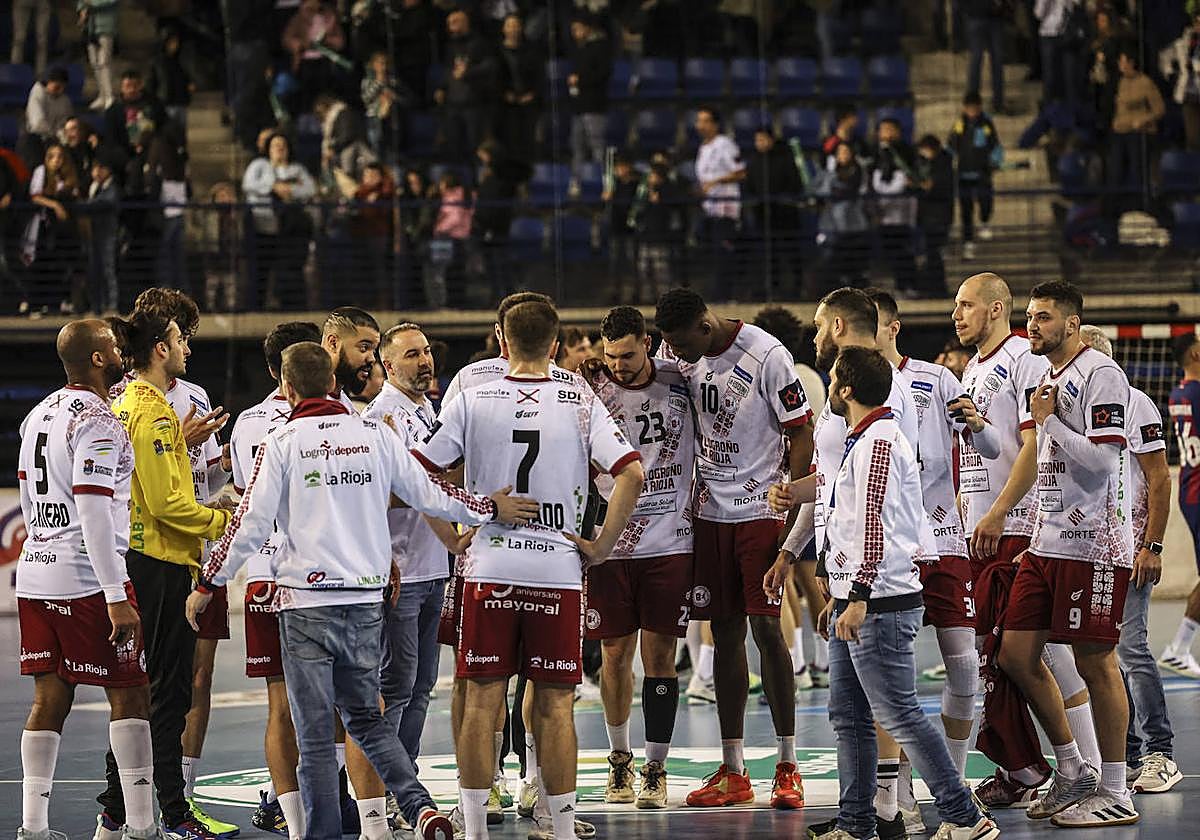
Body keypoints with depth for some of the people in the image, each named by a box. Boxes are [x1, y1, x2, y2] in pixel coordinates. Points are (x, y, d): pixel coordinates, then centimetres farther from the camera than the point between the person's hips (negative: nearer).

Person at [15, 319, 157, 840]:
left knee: (49, 698, 9)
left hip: (35, 576, 8)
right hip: (86, 580, -8)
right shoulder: (97, 421, -14)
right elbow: (93, 512, -21)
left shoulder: (38, 416, 12)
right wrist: (116, 596, -21)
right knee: (128, 696, -2)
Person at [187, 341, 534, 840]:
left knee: (315, 735, 2)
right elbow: (429, 495, 10)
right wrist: (490, 509, 25)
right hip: (367, 599, 4)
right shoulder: (375, 434, 5)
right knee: (365, 717, 16)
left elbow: (250, 526, -6)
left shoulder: (282, 444, -4)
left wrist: (207, 584, 5)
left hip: (307, 602, -4)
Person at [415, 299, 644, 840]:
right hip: (558, 569, 0)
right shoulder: (581, 403, 0)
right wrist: (601, 547, -2)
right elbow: (631, 474, -9)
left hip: (489, 570, 0)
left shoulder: (472, 400, 0)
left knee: (482, 702, 5)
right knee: (554, 705, 5)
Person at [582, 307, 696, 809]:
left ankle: (655, 768, 7)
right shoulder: (589, 390, -4)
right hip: (610, 542, -1)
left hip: (669, 542, 1)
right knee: (616, 653, 6)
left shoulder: (679, 380, 1)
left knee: (660, 655, 0)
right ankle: (619, 759, 23)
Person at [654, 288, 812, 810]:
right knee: (725, 634, 6)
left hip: (761, 509, -5)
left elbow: (801, 435, -11)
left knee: (766, 628, -8)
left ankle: (788, 767, -1)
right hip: (710, 509, 5)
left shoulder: (766, 356, -15)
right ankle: (732, 773, 10)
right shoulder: (678, 355, 2)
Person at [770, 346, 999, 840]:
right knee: (848, 716, 10)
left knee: (900, 716, -9)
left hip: (881, 606, -10)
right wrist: (838, 597, 27)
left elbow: (876, 524, -21)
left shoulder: (879, 441, -13)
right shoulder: (860, 441, 19)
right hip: (855, 602, 10)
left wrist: (859, 599, -25)